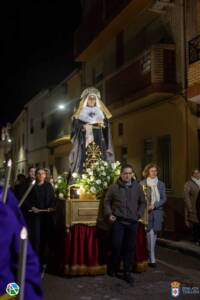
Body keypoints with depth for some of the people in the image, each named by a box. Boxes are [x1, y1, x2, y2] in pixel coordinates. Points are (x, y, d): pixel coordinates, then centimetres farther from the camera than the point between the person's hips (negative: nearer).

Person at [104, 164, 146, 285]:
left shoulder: (138, 187, 6)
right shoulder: (114, 187, 0)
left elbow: (142, 202, 13)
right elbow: (107, 201, 7)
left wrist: (139, 214, 3)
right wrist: (109, 214, -3)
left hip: (132, 222, 2)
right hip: (118, 221, -2)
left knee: (130, 248, 6)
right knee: (116, 246, -1)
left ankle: (127, 272, 18)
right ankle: (113, 269, 22)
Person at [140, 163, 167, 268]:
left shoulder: (161, 184, 8)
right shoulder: (142, 183, -2)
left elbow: (164, 198, 5)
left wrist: (154, 205, -9)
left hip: (157, 211, 4)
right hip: (146, 212, -4)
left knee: (154, 234, 9)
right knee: (150, 234, -9)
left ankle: (150, 256, 22)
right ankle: (152, 259, -4)